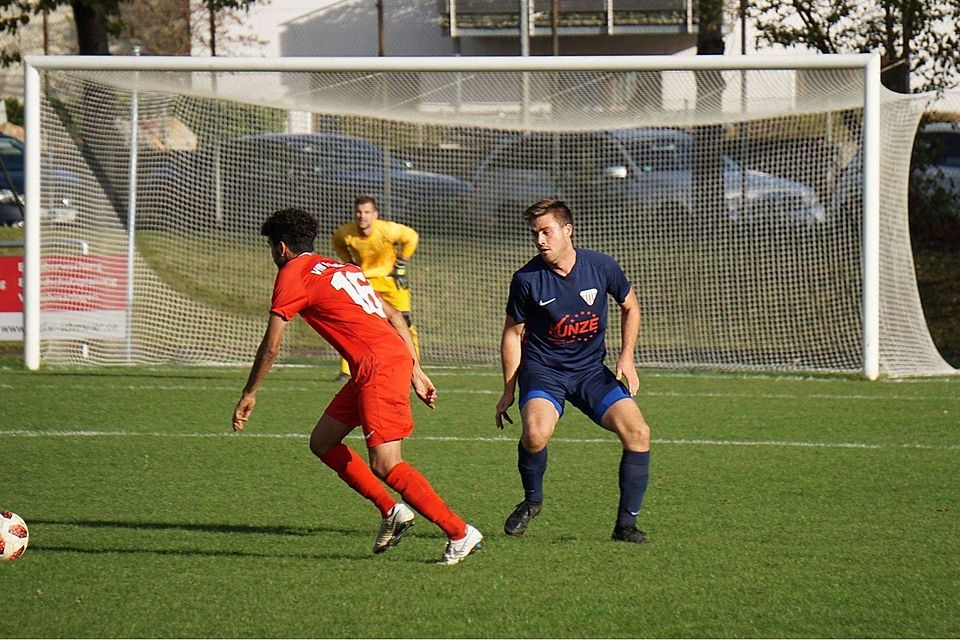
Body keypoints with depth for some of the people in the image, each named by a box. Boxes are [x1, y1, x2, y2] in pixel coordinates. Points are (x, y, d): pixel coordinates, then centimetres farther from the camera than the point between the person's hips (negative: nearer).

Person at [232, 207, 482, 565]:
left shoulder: (292, 274, -1)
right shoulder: (342, 269, 24)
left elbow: (271, 346, -2)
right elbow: (394, 317, 23)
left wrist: (249, 395, 9)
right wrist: (416, 372, 22)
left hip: (379, 367, -9)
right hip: (397, 356, 9)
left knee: (384, 465, -12)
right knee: (322, 442, 15)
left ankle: (460, 533, -12)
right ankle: (391, 511, 13)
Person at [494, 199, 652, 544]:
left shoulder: (601, 267, -7)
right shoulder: (526, 279, -11)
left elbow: (630, 306, 12)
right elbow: (513, 333, 3)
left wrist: (626, 357, 2)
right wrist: (509, 390, 4)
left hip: (591, 371, 3)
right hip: (543, 369, -3)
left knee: (637, 432, -15)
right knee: (535, 432, -32)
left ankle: (626, 523, -1)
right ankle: (532, 500, -2)